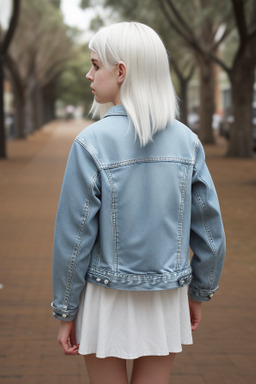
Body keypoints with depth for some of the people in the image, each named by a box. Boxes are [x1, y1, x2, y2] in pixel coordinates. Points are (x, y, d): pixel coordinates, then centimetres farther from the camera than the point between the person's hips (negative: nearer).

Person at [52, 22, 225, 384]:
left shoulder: (92, 143, -17)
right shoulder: (186, 140, -5)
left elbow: (75, 236, -14)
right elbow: (209, 228, 1)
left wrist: (65, 312, -3)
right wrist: (199, 293, 14)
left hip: (107, 301, -3)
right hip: (166, 303, 4)